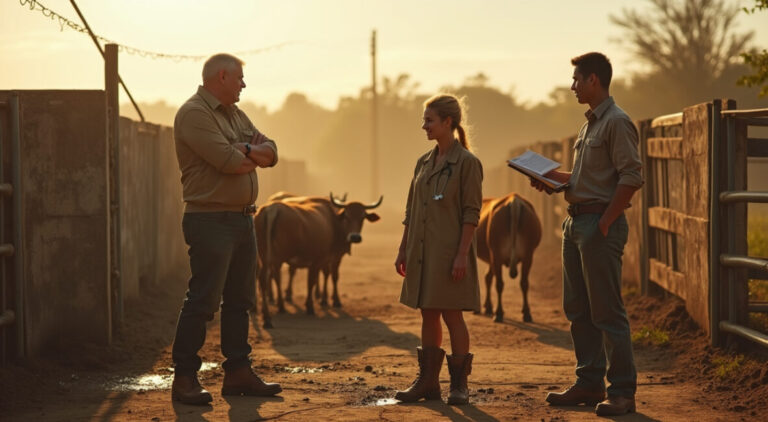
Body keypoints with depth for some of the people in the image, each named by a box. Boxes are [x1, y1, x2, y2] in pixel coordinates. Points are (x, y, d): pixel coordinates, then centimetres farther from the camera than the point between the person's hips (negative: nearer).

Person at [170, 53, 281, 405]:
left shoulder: (235, 115, 18)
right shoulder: (194, 113, -11)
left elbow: (271, 153, 9)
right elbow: (229, 161, -21)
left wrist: (246, 150, -13)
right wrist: (255, 156, 0)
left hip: (243, 218, 9)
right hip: (210, 220, -9)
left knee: (239, 300, 12)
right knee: (202, 301, -8)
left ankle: (237, 373, 20)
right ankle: (184, 378, -3)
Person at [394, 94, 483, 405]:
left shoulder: (466, 163, -8)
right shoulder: (423, 163, 12)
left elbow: (471, 213, -12)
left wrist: (462, 254, -18)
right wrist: (403, 249, 12)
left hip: (449, 251, -7)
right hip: (422, 251, 7)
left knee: (451, 314, -2)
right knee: (428, 315, 10)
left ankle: (459, 385, 6)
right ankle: (428, 381, 16)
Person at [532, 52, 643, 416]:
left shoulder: (617, 122, -13)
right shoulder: (590, 123, 17)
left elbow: (631, 178, -19)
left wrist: (604, 223, -19)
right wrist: (555, 177, 11)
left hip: (600, 225, -10)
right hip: (576, 222, 10)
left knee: (607, 312, -7)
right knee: (578, 310, 13)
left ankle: (622, 392, -2)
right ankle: (589, 384, 20)